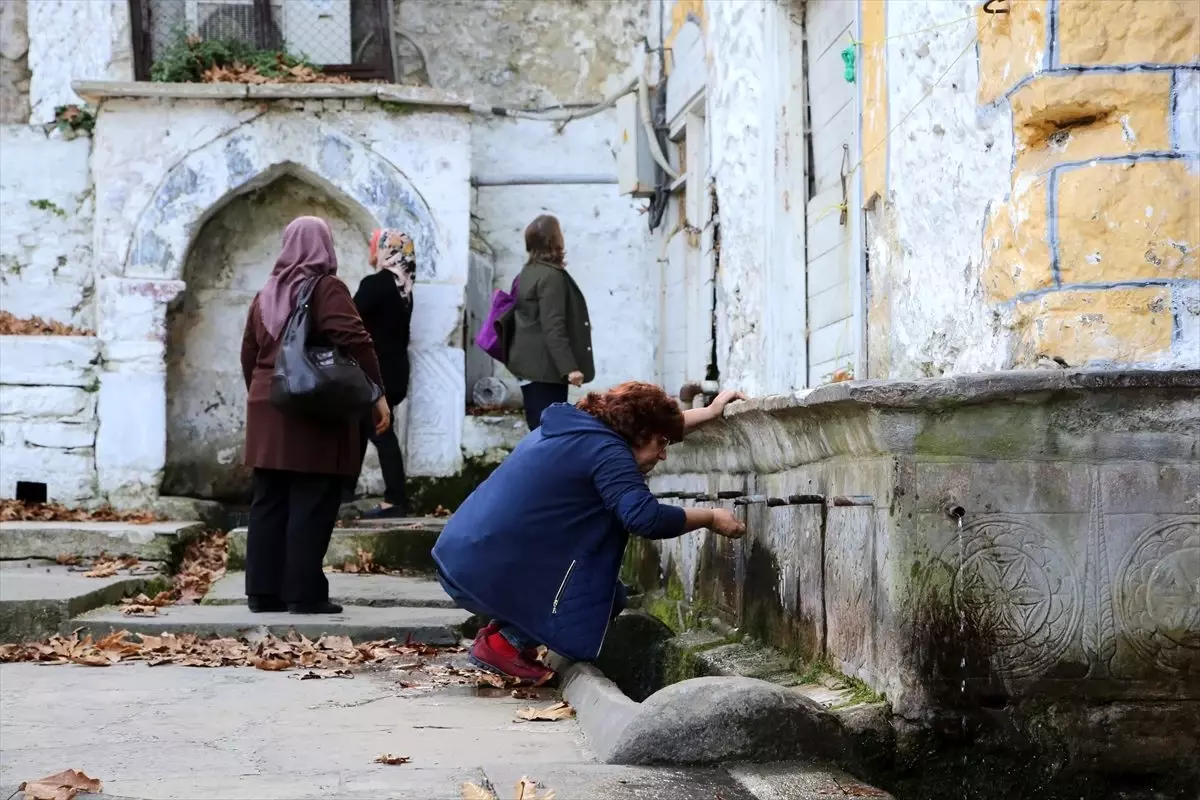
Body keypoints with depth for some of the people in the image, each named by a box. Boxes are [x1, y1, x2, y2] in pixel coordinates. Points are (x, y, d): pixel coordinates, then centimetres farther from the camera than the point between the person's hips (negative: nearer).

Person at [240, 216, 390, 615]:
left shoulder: (266, 294, 15)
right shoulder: (326, 288, -6)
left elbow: (249, 353, 18)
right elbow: (355, 341, -16)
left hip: (268, 407, 7)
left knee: (269, 502, 7)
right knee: (310, 503, -5)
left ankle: (263, 590, 8)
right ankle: (304, 592, -6)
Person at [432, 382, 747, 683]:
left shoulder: (578, 427, 15)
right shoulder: (605, 451, -14)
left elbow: (639, 427, 31)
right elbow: (645, 517, -25)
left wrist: (710, 412, 34)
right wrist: (710, 518, -10)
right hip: (490, 573, -10)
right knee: (608, 596, 3)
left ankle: (500, 629, 13)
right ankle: (503, 644, -1)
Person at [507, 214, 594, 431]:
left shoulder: (528, 272, 14)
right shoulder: (552, 276, -15)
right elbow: (553, 327, -22)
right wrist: (569, 367, -24)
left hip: (530, 363, 10)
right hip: (545, 367, -10)